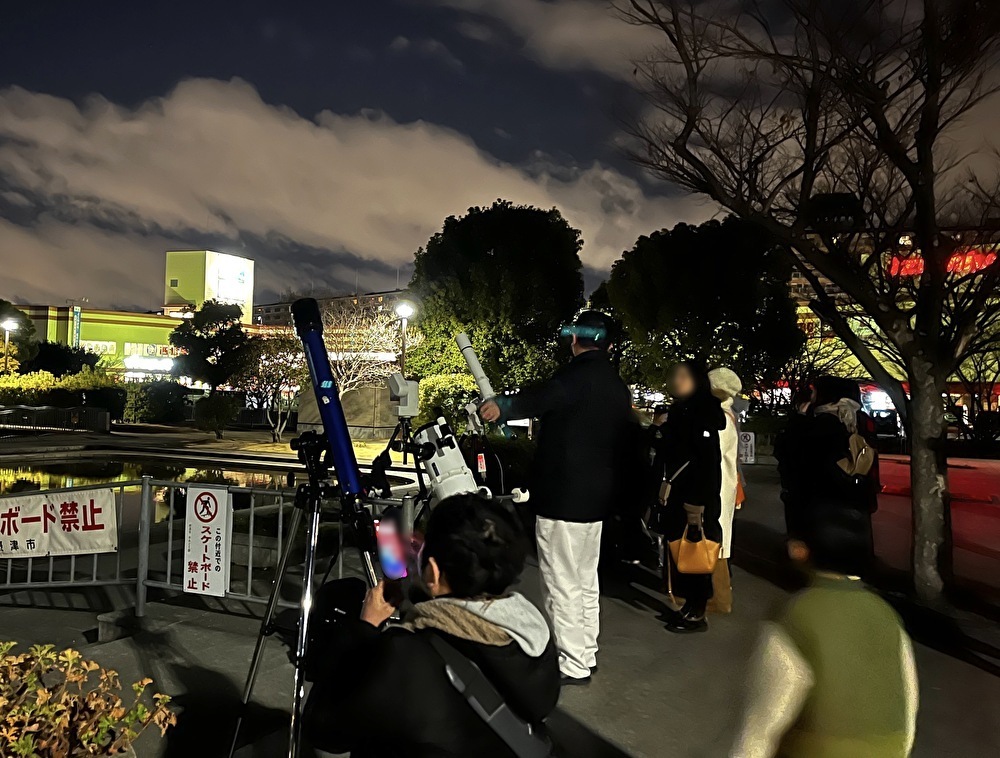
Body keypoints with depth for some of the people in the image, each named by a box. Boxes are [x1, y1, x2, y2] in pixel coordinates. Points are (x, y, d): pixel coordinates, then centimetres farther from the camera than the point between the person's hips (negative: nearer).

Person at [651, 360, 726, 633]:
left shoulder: (703, 414, -13)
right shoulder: (680, 411, 14)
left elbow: (707, 462, -20)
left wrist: (697, 505, -24)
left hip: (694, 499, -9)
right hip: (678, 495, 9)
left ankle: (698, 614, 9)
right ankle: (689, 605, 23)